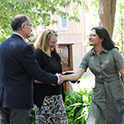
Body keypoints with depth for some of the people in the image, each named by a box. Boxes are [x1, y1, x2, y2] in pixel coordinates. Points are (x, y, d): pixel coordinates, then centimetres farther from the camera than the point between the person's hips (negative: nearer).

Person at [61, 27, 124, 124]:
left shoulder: (113, 53, -7)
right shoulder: (88, 56, 3)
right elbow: (77, 75, -6)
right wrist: (62, 77, -23)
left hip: (116, 94, -3)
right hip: (99, 95, 3)